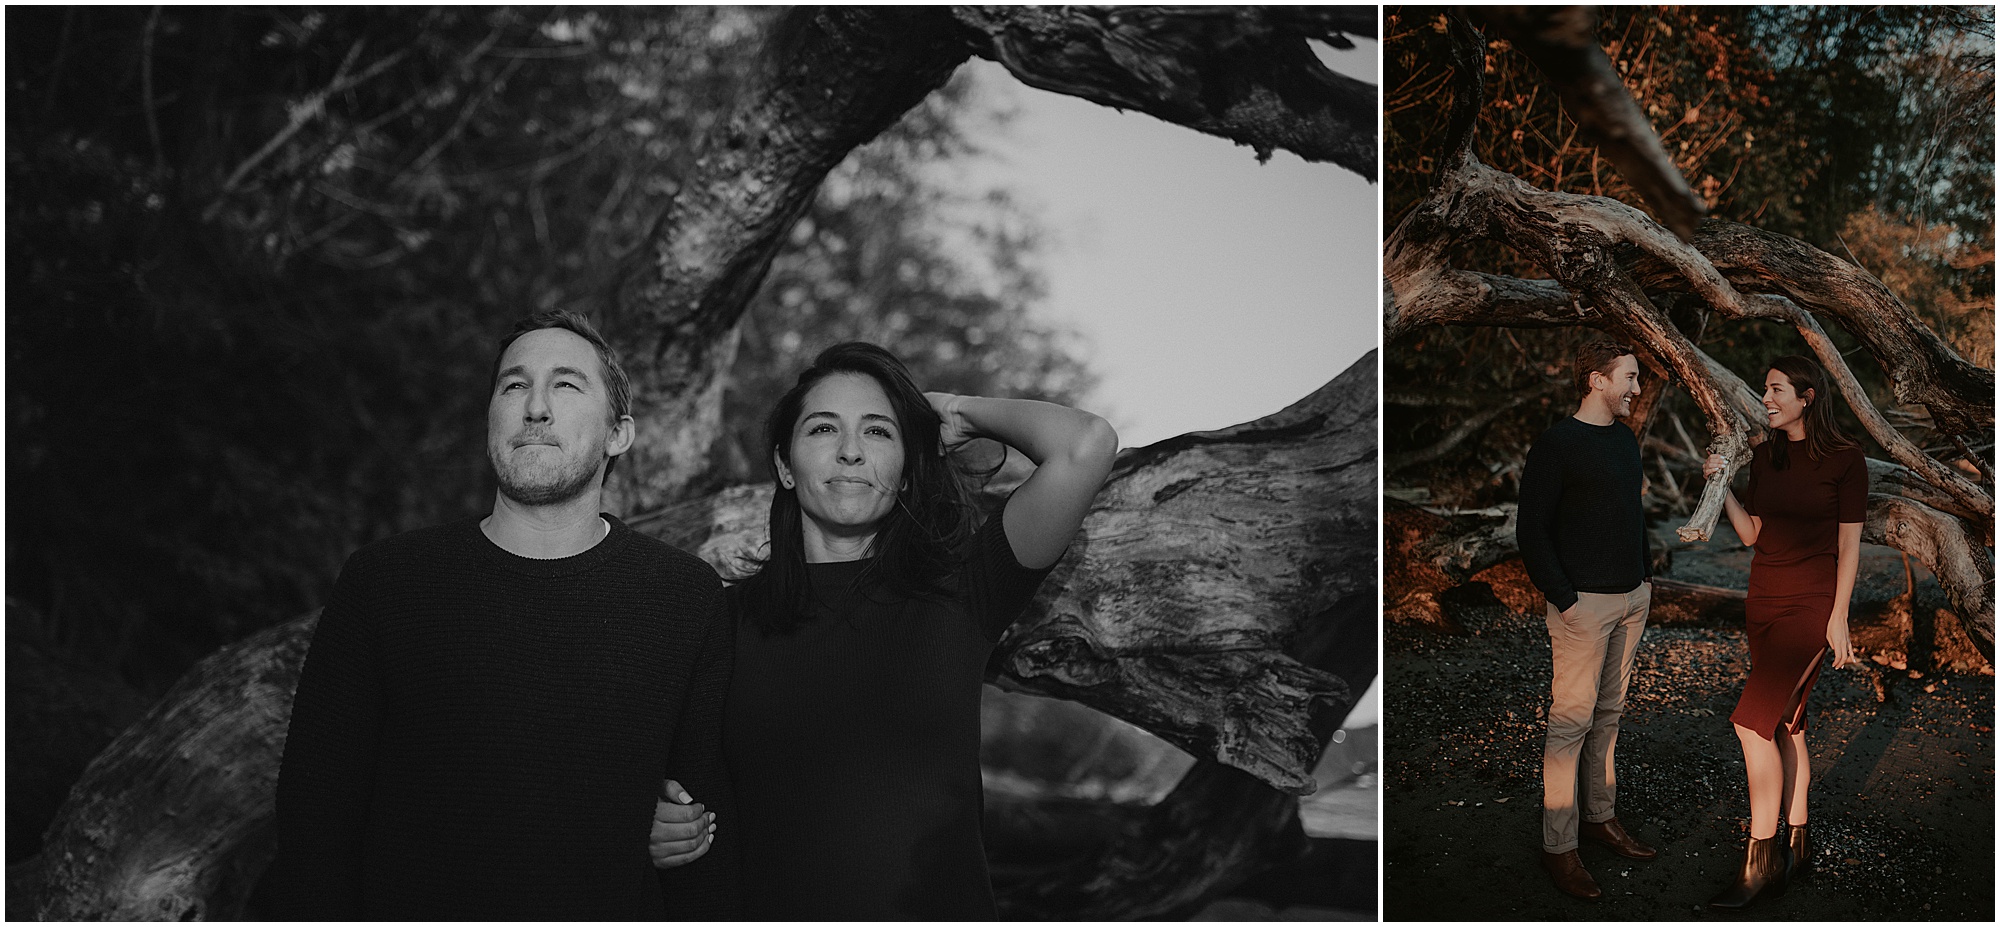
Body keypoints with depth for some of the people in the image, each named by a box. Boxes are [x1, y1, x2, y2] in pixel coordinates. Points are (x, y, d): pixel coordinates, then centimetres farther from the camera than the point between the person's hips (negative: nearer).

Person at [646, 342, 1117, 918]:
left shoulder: (955, 592, -6)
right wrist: (667, 829, -13)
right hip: (774, 909, 0)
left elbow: (1085, 446, -17)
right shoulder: (728, 615, -3)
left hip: (943, 906, 0)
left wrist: (961, 413, -1)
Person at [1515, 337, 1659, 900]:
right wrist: (1563, 598, -16)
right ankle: (1558, 846, 1)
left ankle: (1601, 817, 26)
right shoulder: (1556, 444, -11)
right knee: (1572, 720, -5)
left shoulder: (1626, 440, 13)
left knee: (1609, 713, 14)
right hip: (1584, 602, -7)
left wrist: (1645, 577, 16)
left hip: (1631, 599, 7)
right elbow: (1532, 531, -12)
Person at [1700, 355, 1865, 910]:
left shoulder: (1845, 459, -7)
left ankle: (1760, 861, -7)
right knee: (1786, 723, 9)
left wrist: (1838, 618, -10)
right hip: (1764, 599, 7)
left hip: (1812, 605, -7)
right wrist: (1721, 486, -2)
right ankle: (1797, 848, 17)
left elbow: (1849, 545, -7)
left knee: (1753, 719, -14)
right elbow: (1750, 534, 11)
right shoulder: (1764, 457, 10)